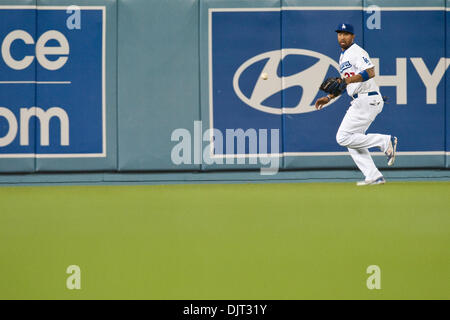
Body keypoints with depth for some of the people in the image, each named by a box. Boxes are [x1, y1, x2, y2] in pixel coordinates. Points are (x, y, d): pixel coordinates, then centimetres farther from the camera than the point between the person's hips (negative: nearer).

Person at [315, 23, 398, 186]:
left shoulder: (357, 52, -11)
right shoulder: (343, 56, 21)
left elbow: (370, 72, -27)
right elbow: (344, 83, 31)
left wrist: (347, 80, -36)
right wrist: (328, 98, 25)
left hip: (368, 99, -10)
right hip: (359, 102, 10)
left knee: (343, 137, -13)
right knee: (352, 142, 10)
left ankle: (385, 141, -11)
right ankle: (374, 177, 8)